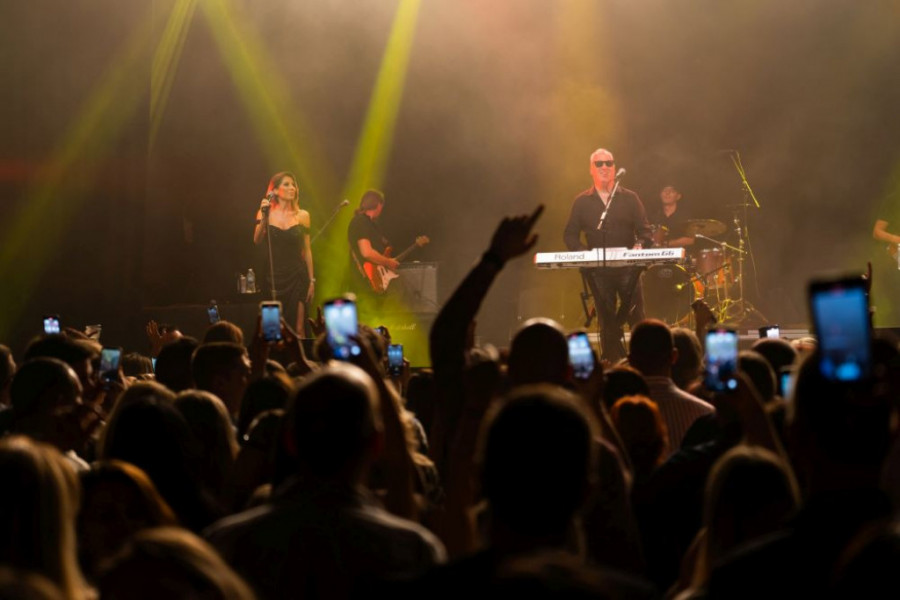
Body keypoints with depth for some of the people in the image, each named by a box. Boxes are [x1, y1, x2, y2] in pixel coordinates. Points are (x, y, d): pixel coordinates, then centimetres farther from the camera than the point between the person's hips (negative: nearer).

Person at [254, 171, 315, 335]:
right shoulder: (266, 213, 4)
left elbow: (307, 250, 6)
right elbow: (257, 240, -8)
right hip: (274, 276, 0)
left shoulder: (302, 215, 4)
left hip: (297, 276, 0)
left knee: (297, 327, -5)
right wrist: (263, 217, -19)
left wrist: (312, 280, 4)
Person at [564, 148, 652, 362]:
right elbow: (570, 235, 10)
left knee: (636, 318, -6)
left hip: (628, 267, -1)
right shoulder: (582, 202, 10)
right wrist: (583, 252, -8)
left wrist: (640, 246, -16)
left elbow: (644, 230, 5)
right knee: (607, 323, 3)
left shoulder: (629, 198, 8)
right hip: (598, 270, 1)